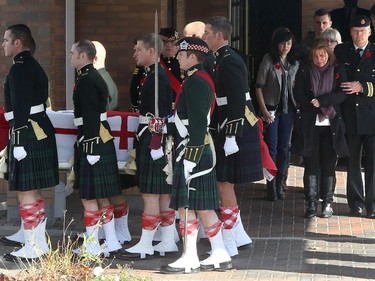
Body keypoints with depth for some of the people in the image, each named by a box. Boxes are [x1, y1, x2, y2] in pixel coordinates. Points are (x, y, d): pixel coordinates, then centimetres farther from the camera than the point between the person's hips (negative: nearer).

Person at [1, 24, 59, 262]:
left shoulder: (20, 68, -15)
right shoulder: (35, 67, 17)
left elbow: (21, 107, -21)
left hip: (27, 133, -11)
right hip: (40, 132, 11)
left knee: (26, 192, -7)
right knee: (33, 191, 17)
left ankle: (32, 248, -5)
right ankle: (39, 243, 24)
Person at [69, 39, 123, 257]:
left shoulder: (85, 80, -16)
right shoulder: (96, 77, 15)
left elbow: (91, 116, -21)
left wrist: (90, 148, -22)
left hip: (92, 140, -10)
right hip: (103, 140, 10)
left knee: (89, 197, -3)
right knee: (101, 196, 13)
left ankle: (92, 246, 2)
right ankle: (112, 243, 16)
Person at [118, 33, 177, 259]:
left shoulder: (157, 77, -16)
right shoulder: (156, 74, 15)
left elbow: (159, 115, -21)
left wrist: (155, 144, -23)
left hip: (153, 139, -10)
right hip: (157, 140, 10)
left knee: (150, 193, -6)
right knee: (164, 193, 12)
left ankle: (145, 245, -2)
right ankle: (168, 242, 17)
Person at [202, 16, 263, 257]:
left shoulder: (229, 62, -17)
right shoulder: (222, 60, 14)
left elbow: (236, 102, -23)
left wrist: (231, 137, -24)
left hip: (234, 130, -10)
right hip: (224, 130, 10)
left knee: (224, 183, -4)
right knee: (222, 183, 14)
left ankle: (229, 245, 2)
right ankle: (239, 236, 22)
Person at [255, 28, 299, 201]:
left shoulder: (294, 63, 8)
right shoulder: (269, 60, -5)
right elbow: (259, 87, -6)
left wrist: (298, 107, 1)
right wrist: (264, 110, -11)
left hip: (288, 109, 4)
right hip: (272, 109, -4)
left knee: (284, 148, 7)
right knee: (271, 147, -3)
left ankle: (279, 184, 16)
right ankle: (271, 186, 2)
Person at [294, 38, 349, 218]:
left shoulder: (338, 71, 5)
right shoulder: (304, 72, 6)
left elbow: (342, 95, -5)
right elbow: (299, 96, -2)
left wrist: (320, 101, -16)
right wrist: (323, 108, -13)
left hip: (331, 125, 0)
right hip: (310, 124, 0)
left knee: (329, 164, 1)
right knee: (311, 163, 0)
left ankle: (327, 203, 7)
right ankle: (311, 203, 4)